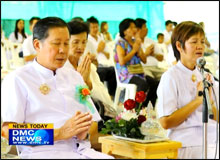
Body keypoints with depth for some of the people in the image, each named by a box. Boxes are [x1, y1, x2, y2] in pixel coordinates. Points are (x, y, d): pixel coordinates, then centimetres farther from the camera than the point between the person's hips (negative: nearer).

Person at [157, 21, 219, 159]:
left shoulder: (207, 76, 14)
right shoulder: (170, 77, -3)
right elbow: (166, 122, -11)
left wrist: (209, 101, -6)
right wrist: (198, 100, -11)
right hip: (186, 147, -5)